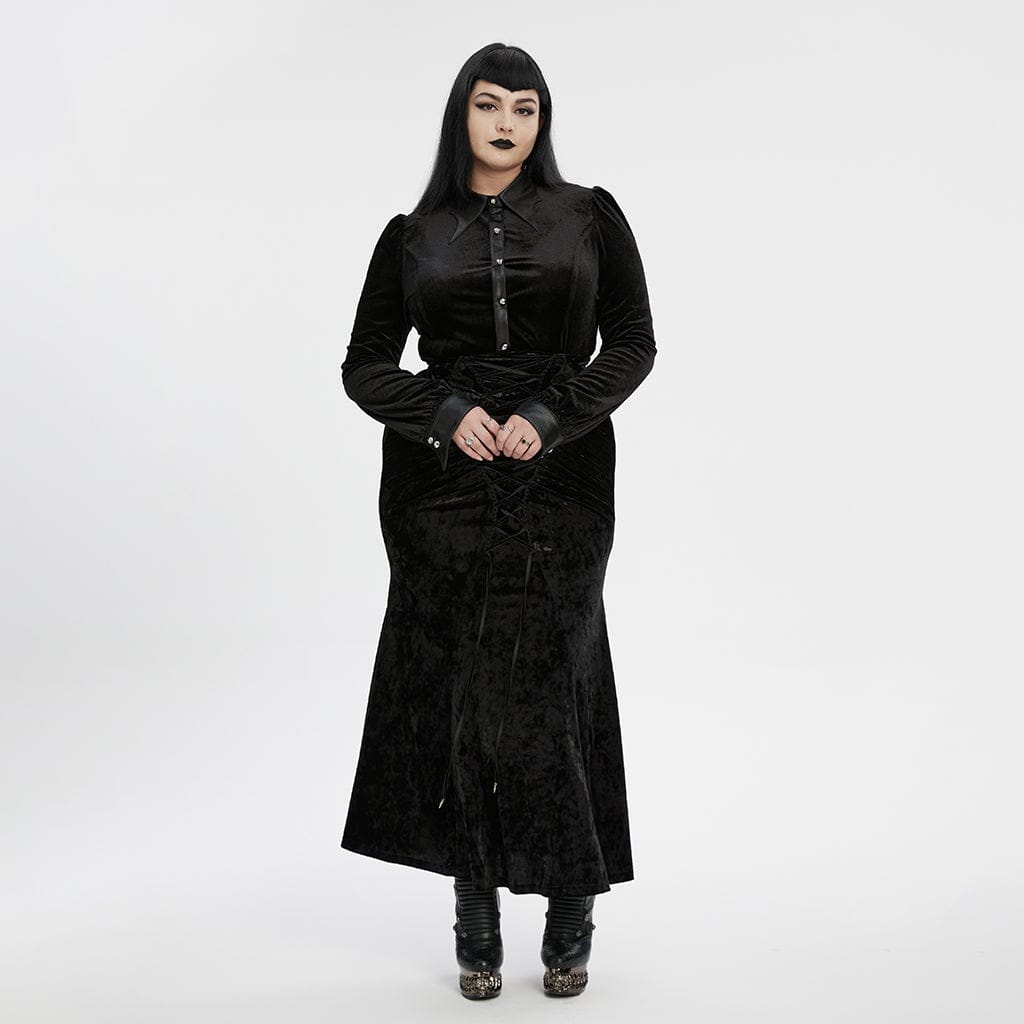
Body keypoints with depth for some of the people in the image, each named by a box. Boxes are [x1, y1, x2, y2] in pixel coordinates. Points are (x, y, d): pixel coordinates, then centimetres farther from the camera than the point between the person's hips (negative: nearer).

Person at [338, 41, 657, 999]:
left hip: (558, 482, -1)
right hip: (441, 488, 1)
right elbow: (366, 365, 8)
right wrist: (448, 411, -10)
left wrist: (547, 418, -11)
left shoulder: (590, 216, 8)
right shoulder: (412, 236, 10)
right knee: (455, 694, 1)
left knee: (544, 693, -4)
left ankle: (571, 916, 12)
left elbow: (632, 344, 3)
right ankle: (477, 918, 13)